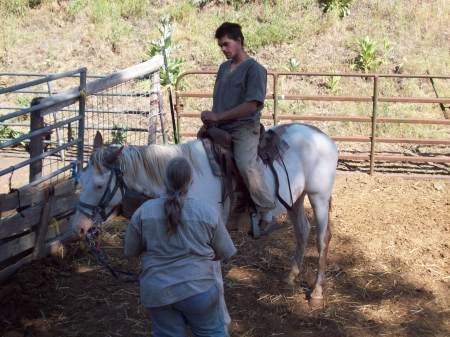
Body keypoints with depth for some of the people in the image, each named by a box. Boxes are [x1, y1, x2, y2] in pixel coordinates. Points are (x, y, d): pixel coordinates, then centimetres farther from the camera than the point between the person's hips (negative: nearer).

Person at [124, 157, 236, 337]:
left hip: (157, 292, 2)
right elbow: (225, 253, 0)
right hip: (198, 289, -1)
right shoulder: (208, 213, -11)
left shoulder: (144, 211, -8)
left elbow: (130, 251, 3)